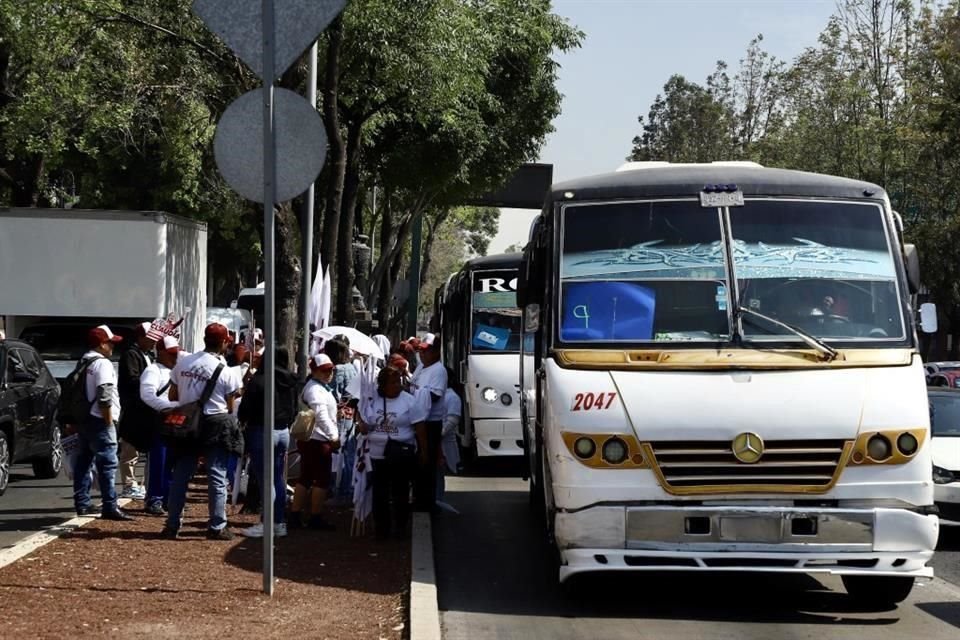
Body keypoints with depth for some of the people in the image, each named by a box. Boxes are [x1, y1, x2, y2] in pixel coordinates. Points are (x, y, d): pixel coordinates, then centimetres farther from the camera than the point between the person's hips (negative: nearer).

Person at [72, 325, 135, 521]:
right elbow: (104, 397, -20)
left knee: (84, 461, 14)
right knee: (107, 464, -10)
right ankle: (110, 507, -15)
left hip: (84, 420, 10)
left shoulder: (83, 363, 15)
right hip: (99, 422, -10)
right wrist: (109, 422, -15)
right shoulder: (102, 364, -13)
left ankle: (82, 504, 18)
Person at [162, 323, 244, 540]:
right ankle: (217, 527, 3)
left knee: (180, 476, 10)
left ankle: (172, 525, 12)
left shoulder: (183, 364, 1)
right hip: (216, 427, -4)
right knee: (217, 478, 3)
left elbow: (172, 396, 7)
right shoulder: (226, 373, -11)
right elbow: (230, 406, -5)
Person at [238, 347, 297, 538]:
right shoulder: (290, 383, 6)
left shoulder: (258, 380, -15)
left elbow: (246, 407, -11)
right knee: (278, 479, 12)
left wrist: (242, 421, 7)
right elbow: (294, 409, 14)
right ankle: (279, 522, 15)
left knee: (265, 480, -4)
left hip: (262, 431, -7)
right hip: (283, 432, 7)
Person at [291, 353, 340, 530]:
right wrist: (334, 437, -24)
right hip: (318, 441, -11)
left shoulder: (314, 387, 19)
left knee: (305, 477, 12)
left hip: (308, 440, 11)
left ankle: (295, 515, 14)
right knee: (322, 479, -4)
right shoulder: (316, 390, -15)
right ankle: (316, 517, 1)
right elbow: (321, 416, -24)